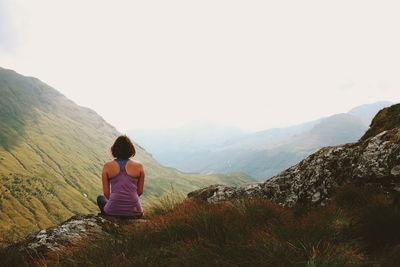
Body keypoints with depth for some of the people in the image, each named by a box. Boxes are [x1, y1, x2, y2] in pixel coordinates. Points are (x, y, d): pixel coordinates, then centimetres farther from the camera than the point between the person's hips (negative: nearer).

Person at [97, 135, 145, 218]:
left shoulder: (107, 166, -4)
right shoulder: (139, 166, -4)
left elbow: (106, 193, 1)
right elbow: (140, 191, 5)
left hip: (113, 211, -2)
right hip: (134, 212, 2)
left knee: (100, 198, 33)